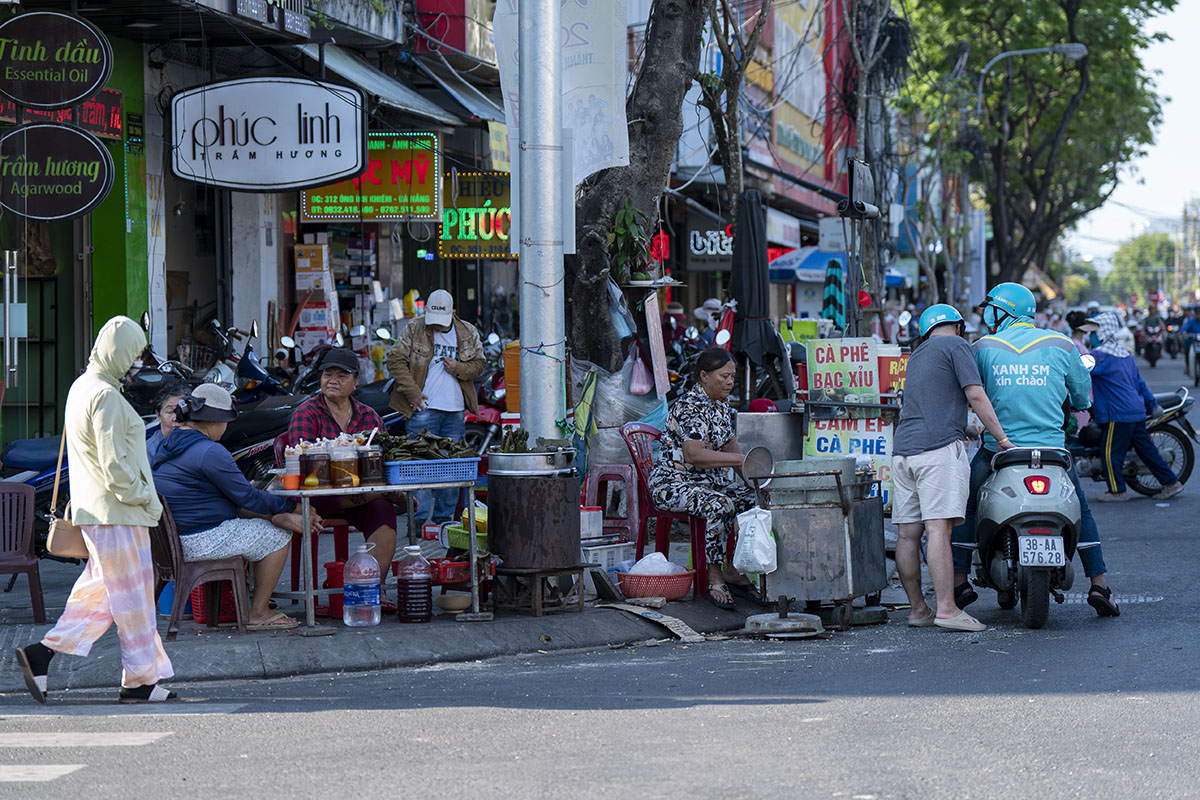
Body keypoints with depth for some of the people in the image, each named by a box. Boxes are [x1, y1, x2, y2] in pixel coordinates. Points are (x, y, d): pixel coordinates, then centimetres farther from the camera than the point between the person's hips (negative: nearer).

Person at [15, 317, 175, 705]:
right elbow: (114, 465, -23)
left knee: (100, 590, 14)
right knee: (132, 593, 0)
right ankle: (140, 679, 8)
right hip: (116, 512, -10)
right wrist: (147, 498, -12)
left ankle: (43, 652, 9)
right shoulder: (106, 396, -19)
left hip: (93, 509, 10)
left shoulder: (81, 386, 13)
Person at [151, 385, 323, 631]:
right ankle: (258, 613, 6)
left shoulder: (164, 448, 14)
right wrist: (293, 505, 2)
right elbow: (248, 498, -12)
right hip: (199, 542, -11)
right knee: (278, 535, 1)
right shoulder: (209, 452, -18)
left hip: (172, 541, 11)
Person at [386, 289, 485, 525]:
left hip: (455, 410, 4)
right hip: (424, 408, -4)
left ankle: (444, 516, 17)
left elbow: (479, 363, 17)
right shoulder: (414, 330, -1)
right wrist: (413, 392, -9)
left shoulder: (468, 333, 8)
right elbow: (395, 361, -2)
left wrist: (459, 368, -5)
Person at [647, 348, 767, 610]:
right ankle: (714, 577, -24)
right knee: (721, 506, -35)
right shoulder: (690, 407, -18)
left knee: (756, 499, -11)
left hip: (709, 484, 9)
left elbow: (730, 446, 13)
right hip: (673, 484, -9)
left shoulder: (721, 404, 12)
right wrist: (741, 459, -33)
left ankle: (734, 571, -6)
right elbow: (695, 454, -30)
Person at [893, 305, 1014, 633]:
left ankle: (917, 608, 10)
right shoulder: (956, 345, 3)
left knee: (908, 533, 5)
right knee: (938, 528, -14)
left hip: (903, 447, 8)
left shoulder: (918, 354, 27)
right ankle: (946, 608, -19)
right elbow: (975, 395, -6)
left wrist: (961, 430, 49)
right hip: (939, 446, -8)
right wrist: (1002, 439, -2)